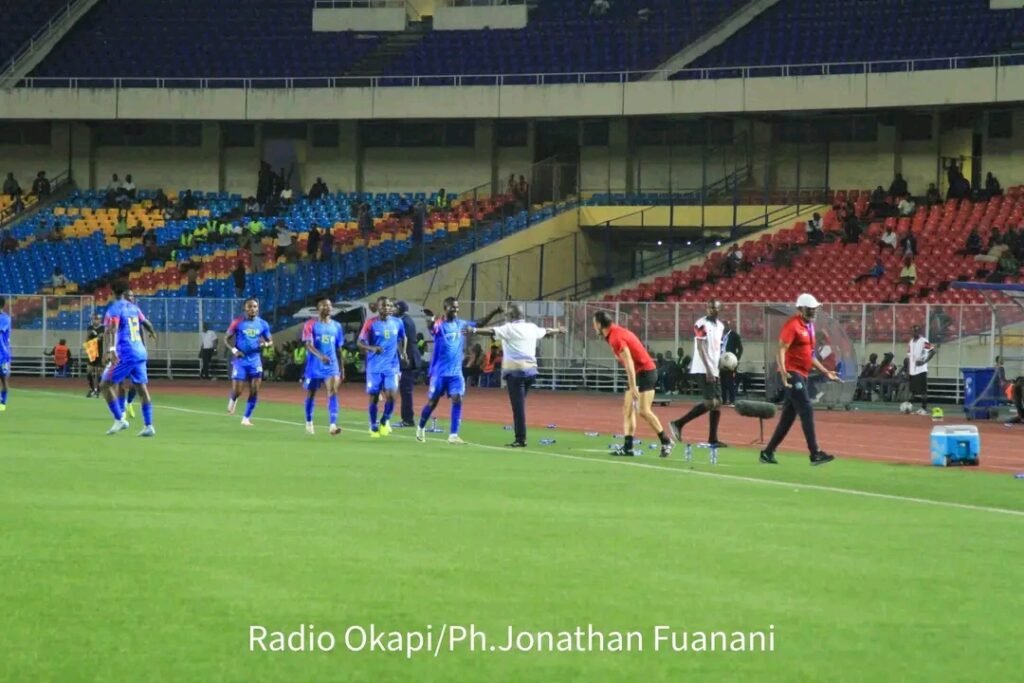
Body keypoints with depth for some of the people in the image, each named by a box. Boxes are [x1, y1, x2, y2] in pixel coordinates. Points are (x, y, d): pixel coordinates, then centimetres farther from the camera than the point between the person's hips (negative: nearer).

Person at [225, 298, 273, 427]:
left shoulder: (263, 324, 2)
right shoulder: (237, 323, -5)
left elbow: (270, 341, 11)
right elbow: (226, 338, 2)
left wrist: (265, 344, -14)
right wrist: (234, 350, -15)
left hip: (255, 361, 2)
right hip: (240, 360, -2)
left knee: (254, 392, -3)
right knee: (237, 391, -8)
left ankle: (246, 418, 10)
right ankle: (233, 401, 29)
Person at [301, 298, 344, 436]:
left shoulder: (337, 326, 8)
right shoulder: (311, 325, -6)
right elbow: (309, 345, -18)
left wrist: (341, 368, 14)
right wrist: (320, 356, -35)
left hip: (331, 366, 2)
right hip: (314, 366, -2)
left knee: (333, 392, -16)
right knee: (311, 394, 11)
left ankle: (333, 425, -26)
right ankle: (309, 422, 32)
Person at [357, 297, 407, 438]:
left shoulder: (397, 323, 4)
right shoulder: (370, 323, -7)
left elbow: (403, 338, 22)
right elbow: (359, 343, -9)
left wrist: (402, 352, 5)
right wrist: (372, 348, -27)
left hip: (392, 366, 2)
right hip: (374, 367, -2)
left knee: (390, 395, -11)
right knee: (374, 397, 3)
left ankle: (385, 421, 13)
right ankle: (374, 428, 18)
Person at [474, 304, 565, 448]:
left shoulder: (509, 329, -6)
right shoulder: (532, 328, 14)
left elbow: (491, 331, -20)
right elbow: (547, 331, 33)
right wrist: (558, 330, 53)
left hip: (515, 371, -7)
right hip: (530, 370, 7)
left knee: (518, 405, -7)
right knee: (519, 405, 13)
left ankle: (520, 439, -9)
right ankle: (520, 438, 11)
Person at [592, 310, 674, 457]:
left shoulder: (615, 338, -20)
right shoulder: (616, 332, 9)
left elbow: (629, 363, -24)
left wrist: (633, 387, -25)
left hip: (645, 372, -10)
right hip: (637, 373, 10)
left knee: (644, 411, -12)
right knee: (627, 409, 5)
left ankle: (666, 442, -2)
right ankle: (627, 447, 1)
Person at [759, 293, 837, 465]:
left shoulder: (809, 326, 17)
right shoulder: (793, 325, -11)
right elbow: (781, 350, -19)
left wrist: (825, 372, 24)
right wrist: (783, 372, -33)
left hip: (802, 376, 9)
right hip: (792, 374, -9)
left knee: (788, 417, 9)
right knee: (807, 411, -14)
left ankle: (768, 452, 15)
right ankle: (815, 454, -16)